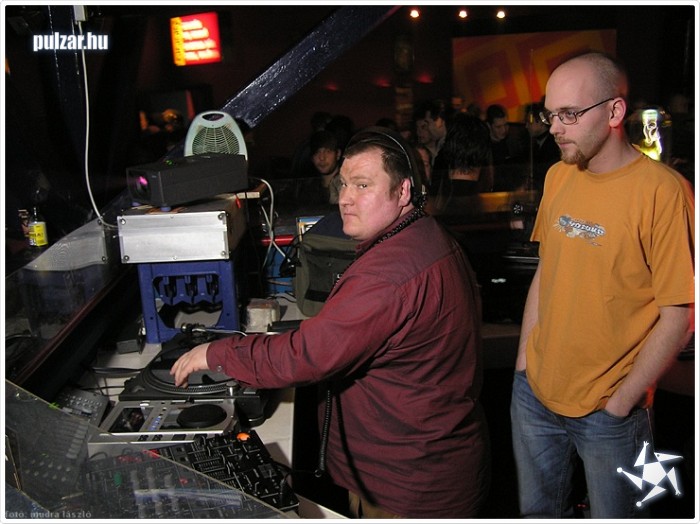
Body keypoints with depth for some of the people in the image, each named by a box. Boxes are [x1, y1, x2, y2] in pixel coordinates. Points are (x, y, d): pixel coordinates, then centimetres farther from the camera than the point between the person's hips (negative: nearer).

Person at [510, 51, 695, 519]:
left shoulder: (662, 191, -17)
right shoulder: (558, 177, 2)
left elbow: (679, 317, -16)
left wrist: (621, 402, -12)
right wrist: (524, 360, 6)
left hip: (609, 411, -5)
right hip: (535, 393, 6)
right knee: (537, 511, 21)